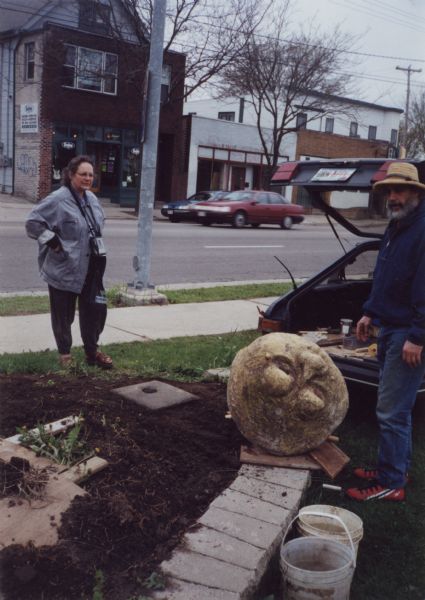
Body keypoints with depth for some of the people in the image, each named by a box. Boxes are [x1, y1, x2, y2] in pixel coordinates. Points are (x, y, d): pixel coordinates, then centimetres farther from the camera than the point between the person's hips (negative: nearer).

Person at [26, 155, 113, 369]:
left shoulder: (91, 198, 8)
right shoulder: (58, 199, -16)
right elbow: (33, 221, -17)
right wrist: (53, 242, -18)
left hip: (90, 267, 7)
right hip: (64, 268, -6)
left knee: (94, 309, 8)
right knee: (64, 313, 7)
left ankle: (92, 351, 23)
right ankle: (64, 353, 24)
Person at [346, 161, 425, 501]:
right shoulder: (396, 227, 13)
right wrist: (370, 313, 17)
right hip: (389, 329, 10)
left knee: (392, 411, -4)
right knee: (397, 407, 18)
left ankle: (391, 484, 8)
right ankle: (396, 469, 32)